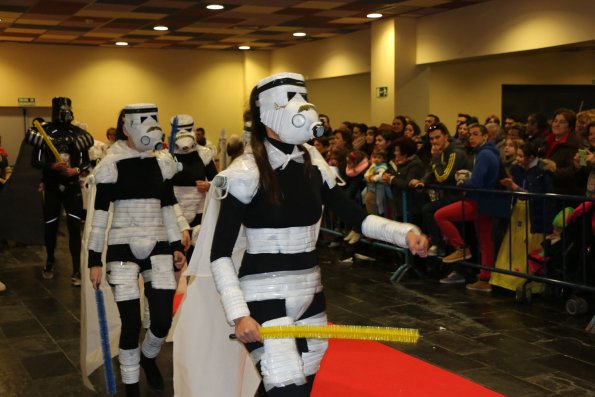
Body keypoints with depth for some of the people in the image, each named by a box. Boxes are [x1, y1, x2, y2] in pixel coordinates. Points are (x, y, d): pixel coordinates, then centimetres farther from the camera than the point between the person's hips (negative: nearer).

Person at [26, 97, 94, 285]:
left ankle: (77, 270, 0)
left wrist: (76, 170, -15)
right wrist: (52, 166, -22)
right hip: (51, 187, 0)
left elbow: (86, 162, 6)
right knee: (50, 227, 10)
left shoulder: (78, 133, 1)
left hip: (73, 187, 1)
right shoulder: (44, 132, -4)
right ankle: (50, 261, 35)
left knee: (75, 227, -4)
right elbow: (35, 161, -5)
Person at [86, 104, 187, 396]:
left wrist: (176, 245, 10)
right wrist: (95, 259, -6)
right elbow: (100, 214, -5)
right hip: (123, 249, -3)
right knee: (131, 323, -3)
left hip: (158, 247, 4)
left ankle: (148, 357, 33)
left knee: (163, 319, -2)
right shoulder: (111, 165, -7)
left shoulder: (162, 162, 6)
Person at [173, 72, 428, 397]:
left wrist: (404, 233, -9)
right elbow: (219, 253, -15)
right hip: (265, 297, -6)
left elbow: (355, 217, 7)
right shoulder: (247, 172, -16)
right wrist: (238, 313, -23)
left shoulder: (314, 164, 2)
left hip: (310, 294, 7)